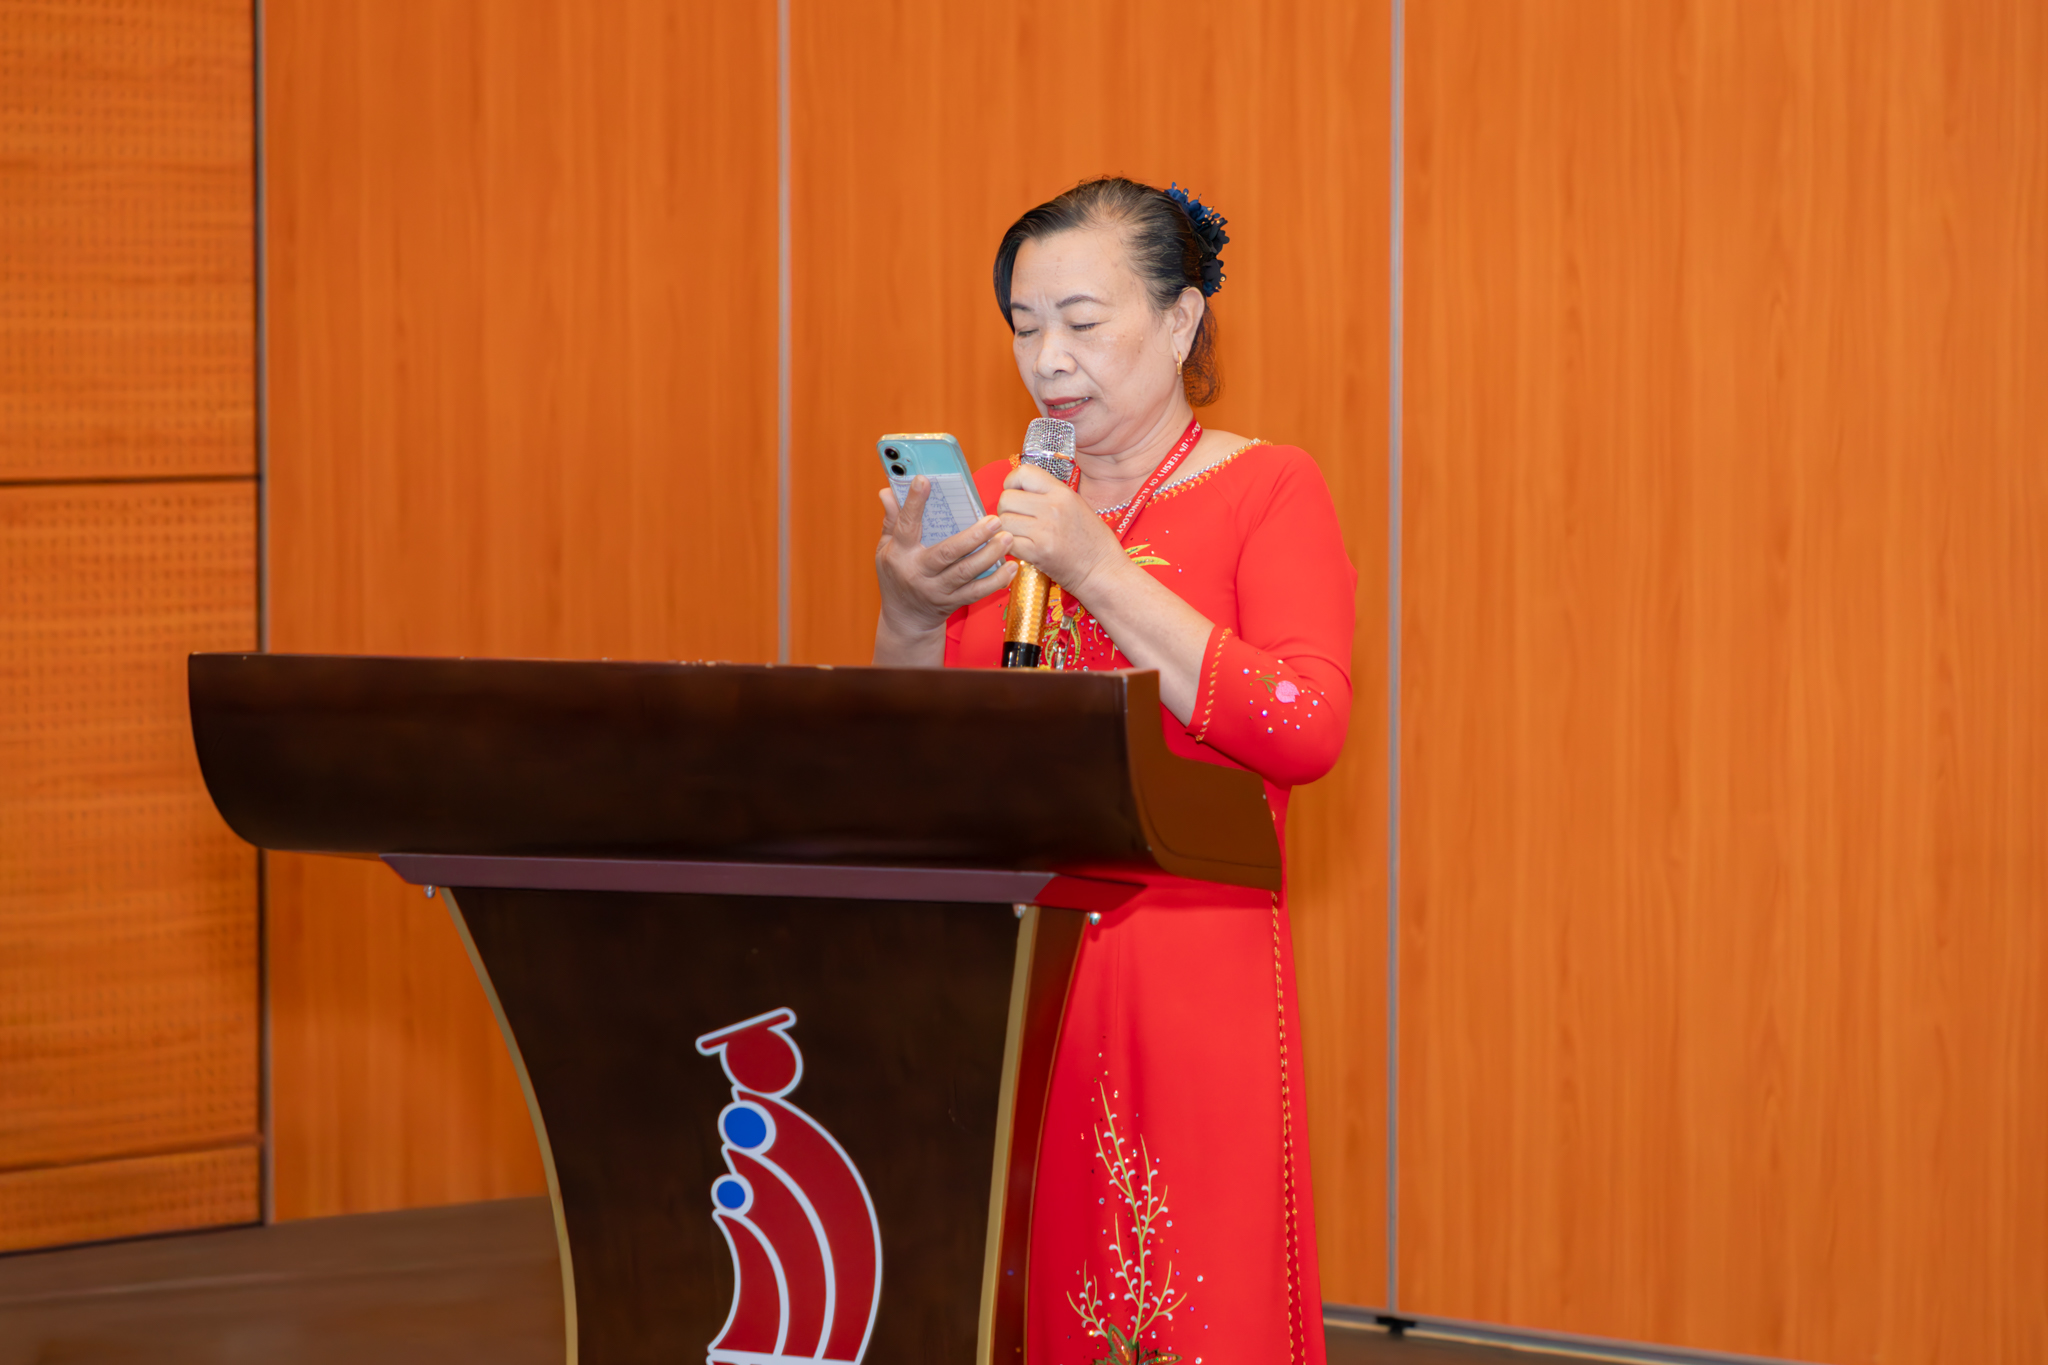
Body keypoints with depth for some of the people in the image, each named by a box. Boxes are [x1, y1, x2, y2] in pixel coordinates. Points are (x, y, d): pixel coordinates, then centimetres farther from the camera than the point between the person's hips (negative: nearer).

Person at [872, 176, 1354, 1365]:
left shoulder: (1266, 490, 1)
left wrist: (1099, 571, -17)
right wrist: (908, 619, -5)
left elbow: (1305, 731, -15)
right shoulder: (993, 504, 14)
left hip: (1187, 986, -4)